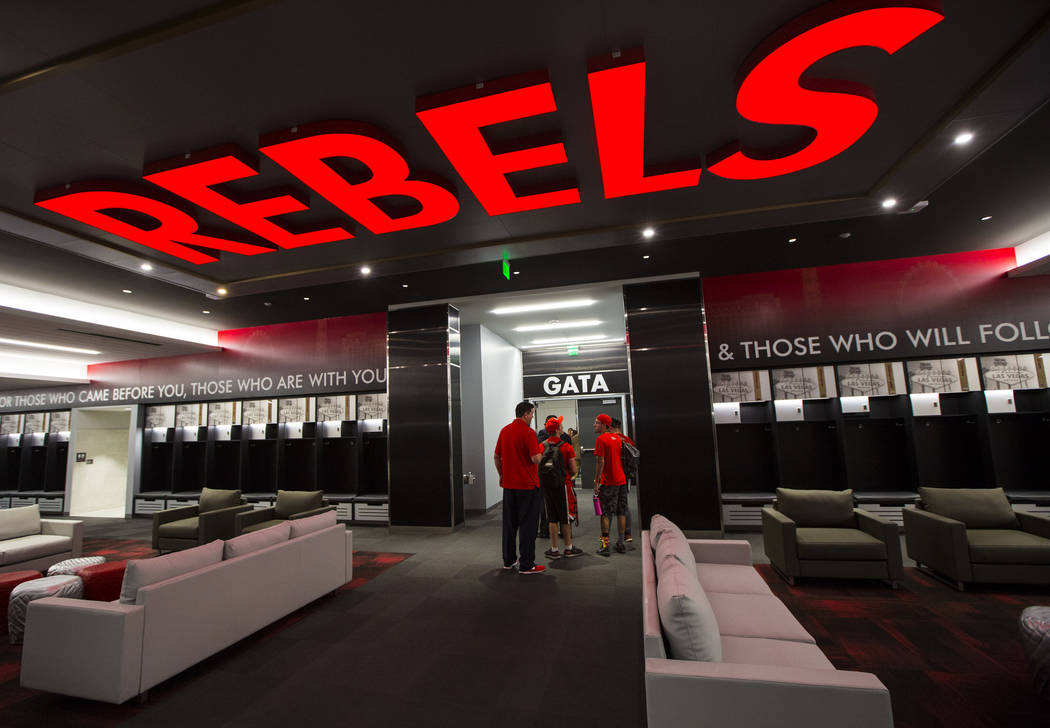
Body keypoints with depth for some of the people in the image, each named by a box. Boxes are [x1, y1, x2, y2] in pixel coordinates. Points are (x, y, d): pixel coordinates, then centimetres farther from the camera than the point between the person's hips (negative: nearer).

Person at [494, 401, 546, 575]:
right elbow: (535, 459, -20)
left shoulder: (504, 431, 8)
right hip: (527, 484, -7)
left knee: (509, 523, 15)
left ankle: (508, 560, 24)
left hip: (509, 484, 7)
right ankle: (526, 564, 5)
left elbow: (497, 456, 13)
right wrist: (540, 449, 0)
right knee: (527, 524, 1)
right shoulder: (528, 432, -14)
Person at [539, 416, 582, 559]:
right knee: (565, 517, 10)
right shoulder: (566, 446, -11)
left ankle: (554, 550, 16)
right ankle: (568, 548, 21)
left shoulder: (542, 446, 0)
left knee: (552, 518, 11)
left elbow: (538, 465, 2)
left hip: (546, 486, 3)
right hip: (562, 485, -3)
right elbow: (573, 470, -9)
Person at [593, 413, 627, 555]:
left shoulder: (601, 439, -12)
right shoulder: (617, 437, 10)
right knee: (621, 513, 11)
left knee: (605, 514, 0)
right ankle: (620, 544, 18)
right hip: (621, 480, 7)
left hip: (608, 482, -7)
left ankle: (605, 546, 2)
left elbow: (600, 462, -15)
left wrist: (596, 482, -11)